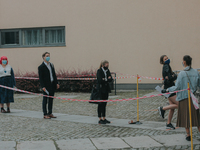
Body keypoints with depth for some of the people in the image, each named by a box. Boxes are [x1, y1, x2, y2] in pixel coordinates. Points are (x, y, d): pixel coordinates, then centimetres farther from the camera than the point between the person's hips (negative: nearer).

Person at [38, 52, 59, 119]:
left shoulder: (51, 65, 12)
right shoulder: (41, 67, -9)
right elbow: (40, 78, -12)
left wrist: (56, 83, 10)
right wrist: (43, 86, -18)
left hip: (52, 85, 7)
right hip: (46, 86, -7)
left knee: (51, 99, 11)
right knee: (45, 100, 0)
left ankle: (50, 113, 19)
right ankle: (45, 114, 5)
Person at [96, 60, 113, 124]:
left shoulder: (107, 71, 12)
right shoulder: (99, 71, -9)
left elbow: (111, 79, 5)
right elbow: (100, 80, -20)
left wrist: (105, 79, -14)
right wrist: (107, 79, -6)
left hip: (106, 89, 7)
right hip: (100, 89, -7)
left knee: (104, 103, 9)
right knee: (101, 104, -4)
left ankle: (104, 118, 15)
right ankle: (100, 119, 1)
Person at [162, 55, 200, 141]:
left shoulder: (182, 74, -14)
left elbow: (177, 87, -13)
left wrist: (167, 90, -5)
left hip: (184, 97, -3)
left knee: (185, 116, 7)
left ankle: (188, 135, 11)